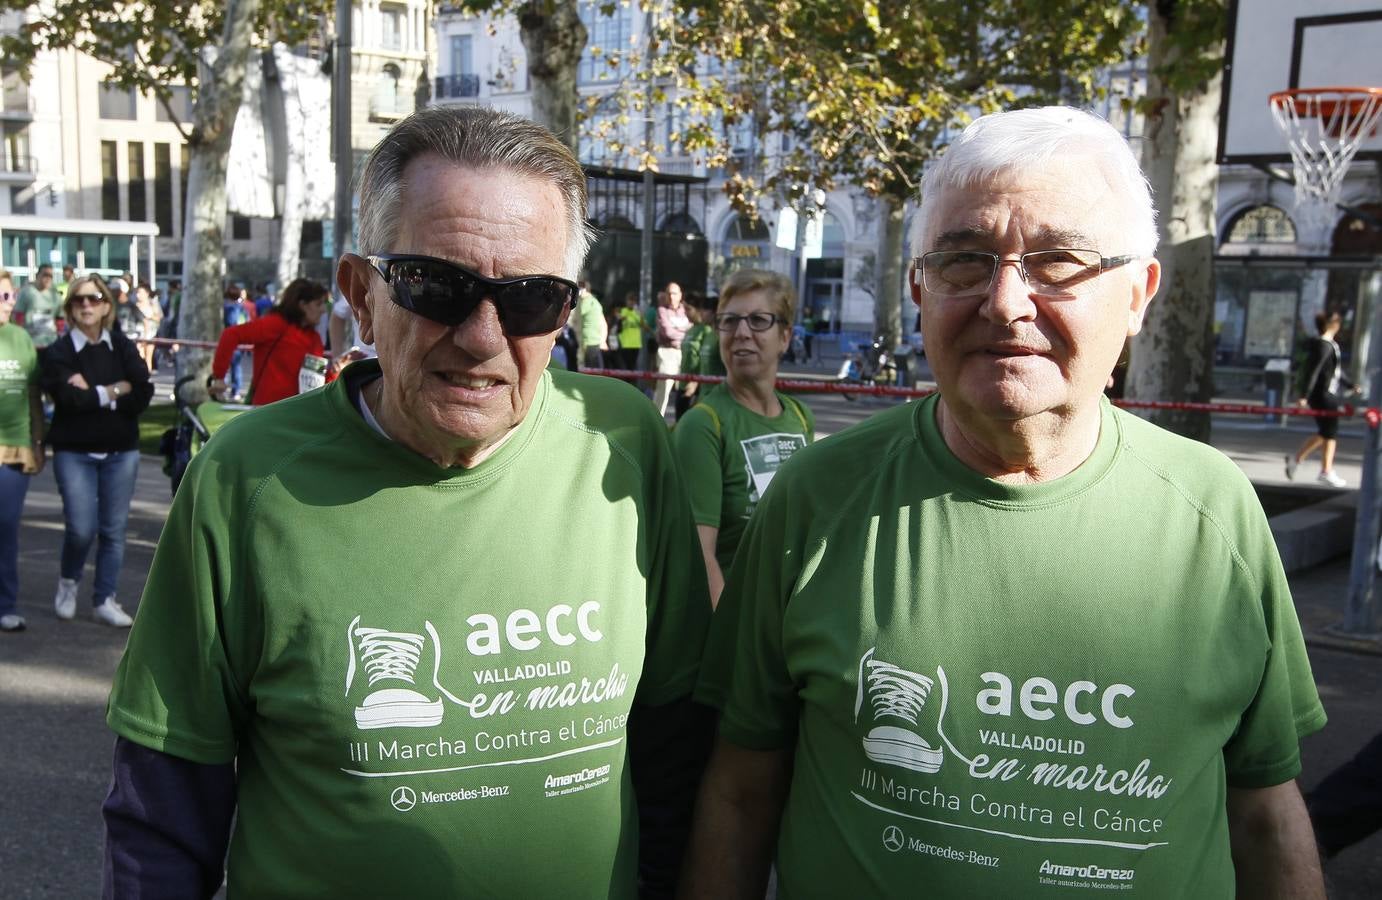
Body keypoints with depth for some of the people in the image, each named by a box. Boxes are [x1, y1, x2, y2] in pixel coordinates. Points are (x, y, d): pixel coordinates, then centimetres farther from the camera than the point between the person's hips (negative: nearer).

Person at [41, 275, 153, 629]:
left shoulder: (123, 346, 5)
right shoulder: (58, 352, -2)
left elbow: (143, 393, -10)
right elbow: (70, 398, -18)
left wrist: (95, 393, -15)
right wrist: (116, 391, -10)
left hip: (122, 451, 2)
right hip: (74, 452, -2)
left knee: (114, 529, 4)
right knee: (81, 529, -9)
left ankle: (104, 600, 16)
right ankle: (68, 582, 21)